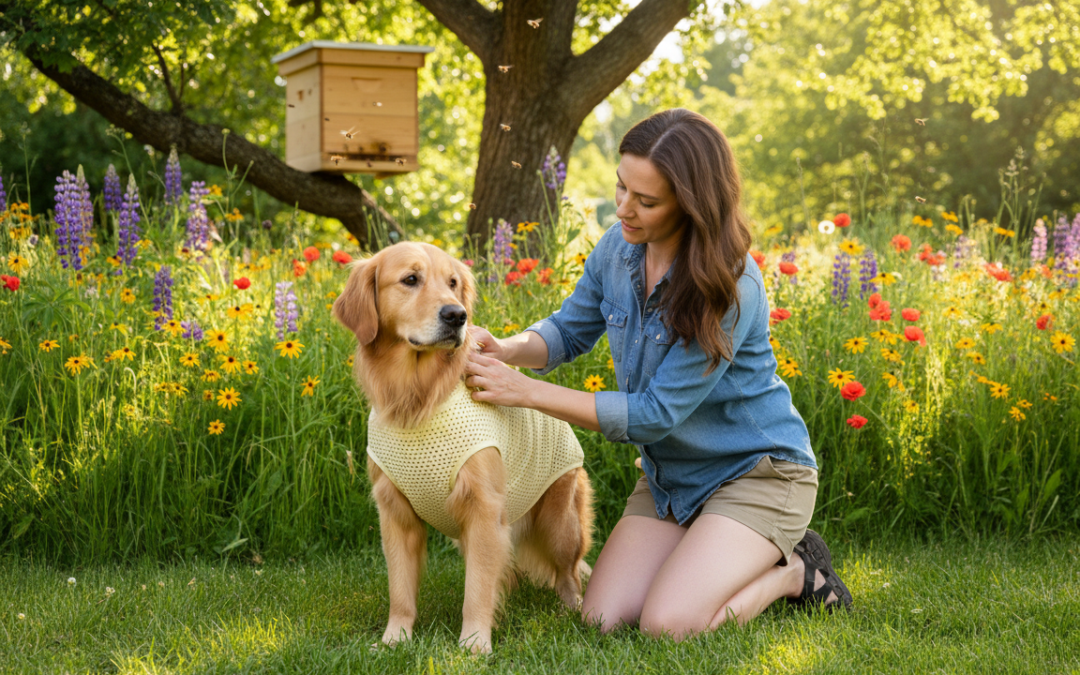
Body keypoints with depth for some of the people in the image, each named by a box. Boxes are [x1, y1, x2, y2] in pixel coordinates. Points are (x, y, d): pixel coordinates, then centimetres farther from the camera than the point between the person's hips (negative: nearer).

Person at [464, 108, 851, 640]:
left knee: (667, 625, -23)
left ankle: (795, 570, 4)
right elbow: (570, 331, 8)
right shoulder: (619, 246, -6)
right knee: (603, 619, -8)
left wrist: (527, 392, -26)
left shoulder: (730, 287, -27)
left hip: (757, 471, -7)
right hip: (670, 474, 7)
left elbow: (657, 413, -25)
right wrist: (506, 350, -15)